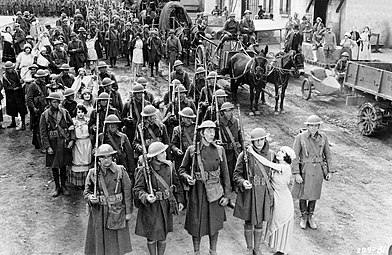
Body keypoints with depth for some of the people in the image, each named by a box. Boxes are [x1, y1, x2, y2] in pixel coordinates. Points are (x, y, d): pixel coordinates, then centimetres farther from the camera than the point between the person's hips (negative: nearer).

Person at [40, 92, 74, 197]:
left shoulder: (64, 112, 1)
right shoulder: (45, 115, -4)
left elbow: (71, 126, 4)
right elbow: (43, 132, -4)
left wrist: (72, 140, -7)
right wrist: (48, 147, -10)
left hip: (64, 143, 1)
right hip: (52, 144, -1)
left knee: (63, 166, 10)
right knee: (54, 167, 8)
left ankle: (63, 186, 24)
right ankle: (57, 187, 23)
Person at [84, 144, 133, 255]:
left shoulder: (120, 171, -6)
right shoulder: (93, 173, -1)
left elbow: (127, 192, -3)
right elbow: (86, 192, 7)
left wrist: (128, 212, -3)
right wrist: (90, 198, -16)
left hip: (117, 211, -1)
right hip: (98, 213, 1)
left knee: (117, 241, 8)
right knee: (100, 240, 10)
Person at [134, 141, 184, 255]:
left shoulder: (169, 166, 1)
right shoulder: (144, 170, -13)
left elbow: (177, 184, 11)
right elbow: (137, 189, -12)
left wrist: (180, 200, 8)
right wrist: (146, 197, -30)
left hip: (166, 207, 4)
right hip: (151, 208, -3)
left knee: (163, 236, 14)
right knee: (152, 237, 9)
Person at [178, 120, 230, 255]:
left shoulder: (219, 150, 0)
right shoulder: (192, 150, -4)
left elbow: (225, 174, 4)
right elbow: (182, 169, 6)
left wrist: (226, 195, 2)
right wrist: (187, 177, -16)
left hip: (215, 192, 2)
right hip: (197, 191, -1)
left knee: (214, 224, 12)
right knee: (196, 224, 7)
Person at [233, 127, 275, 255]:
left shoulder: (271, 155, 0)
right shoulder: (245, 154, -10)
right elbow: (236, 174, -5)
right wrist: (243, 182, -24)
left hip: (264, 192, 2)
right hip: (248, 192, -2)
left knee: (260, 222, 15)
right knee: (249, 222, 11)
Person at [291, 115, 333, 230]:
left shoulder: (323, 137, -6)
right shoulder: (300, 137, -15)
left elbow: (328, 154, 5)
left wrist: (330, 171, 5)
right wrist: (296, 173, -14)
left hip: (318, 169, 2)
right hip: (304, 169, -2)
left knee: (314, 194, 15)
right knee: (303, 194, 10)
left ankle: (310, 216, 35)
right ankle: (303, 217, 32)